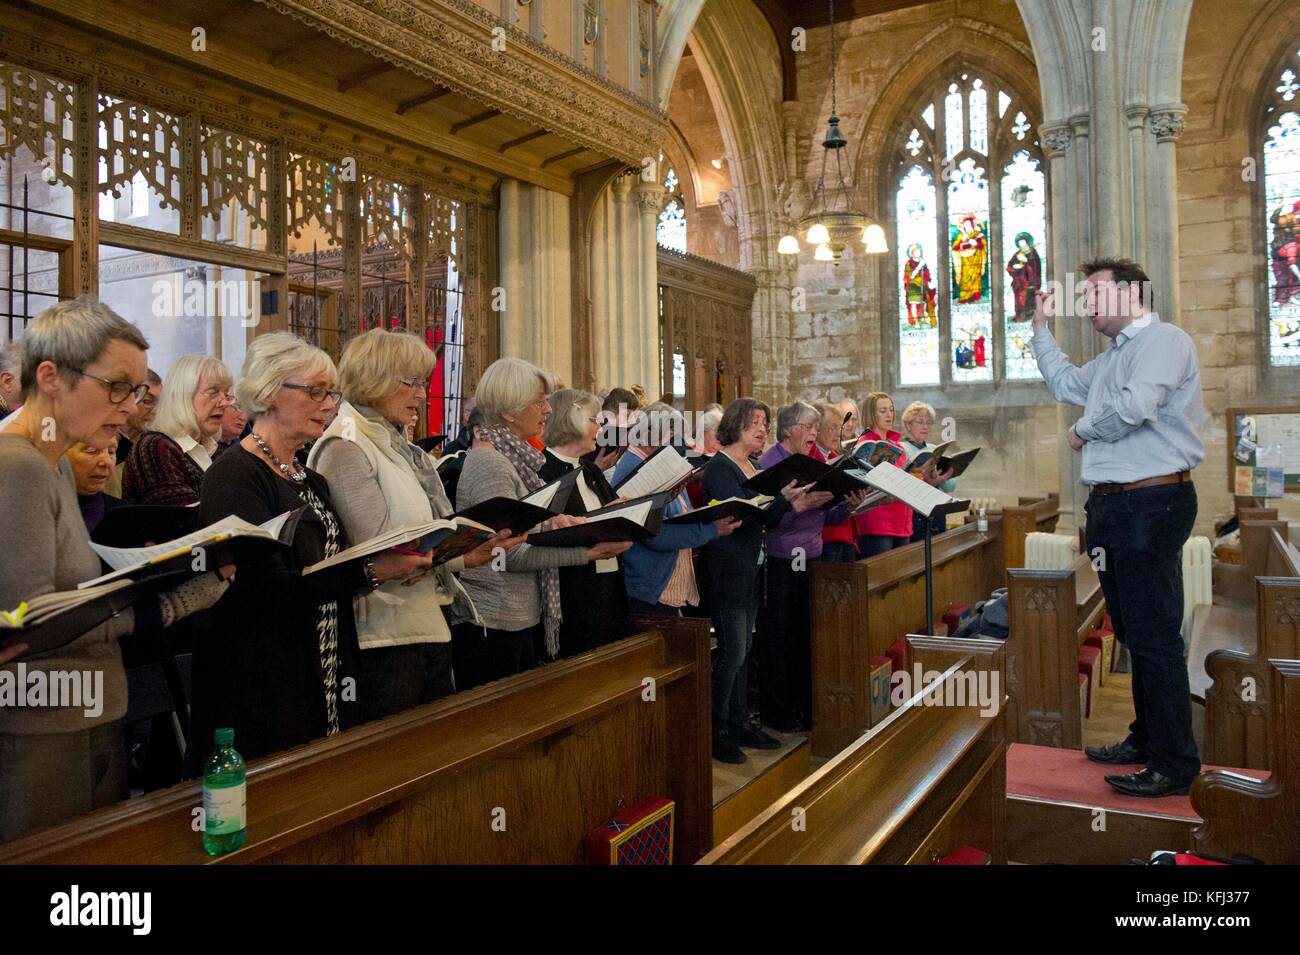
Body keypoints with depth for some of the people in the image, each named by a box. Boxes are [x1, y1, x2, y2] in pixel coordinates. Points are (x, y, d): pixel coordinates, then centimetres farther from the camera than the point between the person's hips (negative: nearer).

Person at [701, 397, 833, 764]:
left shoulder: (751, 467, 14)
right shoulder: (719, 467, -12)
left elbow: (763, 519, 14)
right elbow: (740, 515, -24)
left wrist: (796, 504, 0)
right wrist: (782, 500, -31)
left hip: (750, 571, 9)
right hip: (726, 571, -9)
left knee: (741, 651, 14)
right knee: (733, 652, -6)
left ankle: (738, 723, 23)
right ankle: (716, 731, 6)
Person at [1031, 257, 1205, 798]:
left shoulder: (1164, 340, -9)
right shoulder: (1112, 357, 22)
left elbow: (1136, 406, -24)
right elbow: (1064, 385, 37)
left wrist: (1084, 430, -6)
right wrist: (1041, 329, 32)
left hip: (1152, 503, -10)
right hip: (1109, 506, 10)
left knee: (1154, 636, -7)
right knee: (1132, 632, 17)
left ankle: (1174, 764, 0)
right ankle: (1145, 739, 29)